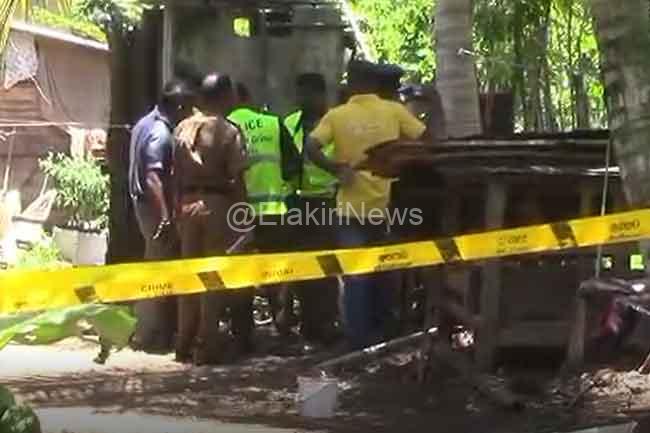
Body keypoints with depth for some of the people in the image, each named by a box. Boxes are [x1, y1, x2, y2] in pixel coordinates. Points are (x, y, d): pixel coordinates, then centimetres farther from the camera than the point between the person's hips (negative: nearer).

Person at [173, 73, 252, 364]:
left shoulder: (183, 128, 6)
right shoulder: (228, 131, -9)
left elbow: (177, 174, 8)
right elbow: (236, 179, -10)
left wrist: (179, 208, 15)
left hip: (188, 204, 5)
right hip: (217, 205, -5)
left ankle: (185, 343, 16)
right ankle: (207, 346, 2)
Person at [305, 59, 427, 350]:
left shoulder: (337, 115, -3)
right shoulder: (394, 111, 0)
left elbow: (311, 148, -13)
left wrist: (337, 169, -4)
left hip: (352, 206, -1)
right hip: (386, 205, 1)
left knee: (356, 277, 6)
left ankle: (359, 341, 5)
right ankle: (382, 335, 27)